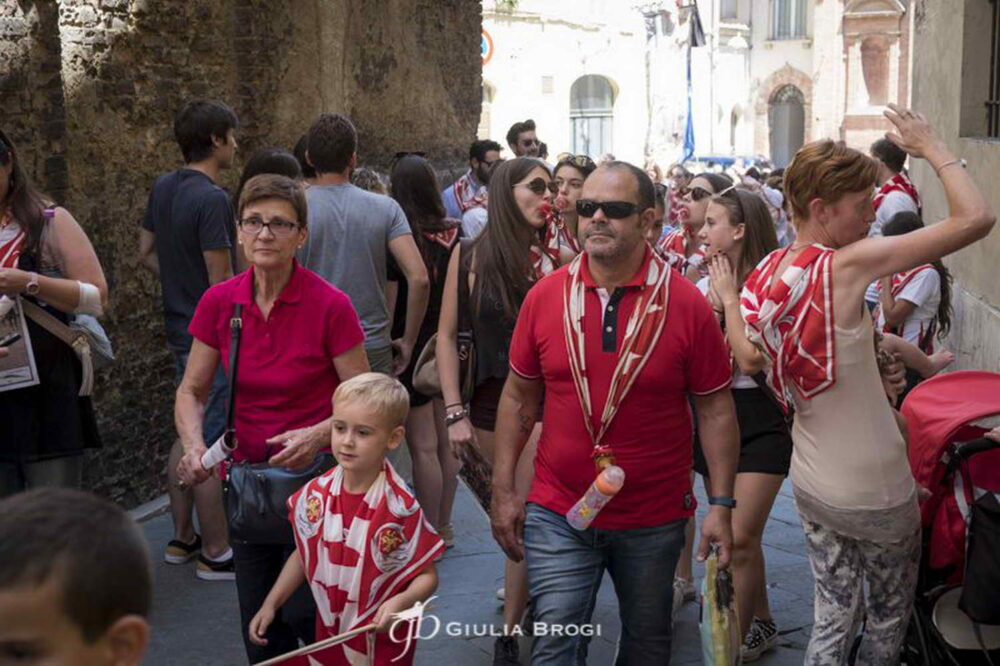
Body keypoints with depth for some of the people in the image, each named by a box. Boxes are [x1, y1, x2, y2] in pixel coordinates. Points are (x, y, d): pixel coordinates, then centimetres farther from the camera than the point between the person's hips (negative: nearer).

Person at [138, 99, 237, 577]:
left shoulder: (163, 188, 7)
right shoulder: (212, 200, -21)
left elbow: (146, 252, 16)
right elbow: (222, 284, -21)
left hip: (180, 328, 9)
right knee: (211, 447, -1)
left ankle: (182, 538, 29)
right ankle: (215, 554, 9)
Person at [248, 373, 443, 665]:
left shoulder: (399, 509, -23)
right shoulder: (316, 494, -8)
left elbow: (426, 576, -16)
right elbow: (303, 555, 7)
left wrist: (401, 602, -34)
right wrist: (270, 605, 5)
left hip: (382, 642, -4)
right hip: (328, 633, 4)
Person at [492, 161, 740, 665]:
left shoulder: (685, 303, -10)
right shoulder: (544, 296, -4)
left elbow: (715, 409, -5)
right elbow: (519, 398, 4)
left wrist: (721, 504, -8)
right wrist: (503, 490, 2)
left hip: (655, 520, 0)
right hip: (558, 514, 0)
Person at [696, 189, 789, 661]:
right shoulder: (704, 285, 7)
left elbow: (751, 358, -24)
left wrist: (730, 297, -16)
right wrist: (710, 306, -10)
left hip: (761, 417, -7)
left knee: (740, 538, -10)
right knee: (728, 534, 15)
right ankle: (761, 623, 33)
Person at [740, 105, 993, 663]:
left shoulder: (766, 275, -2)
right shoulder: (846, 266, -24)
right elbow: (976, 219, -25)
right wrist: (931, 147, -10)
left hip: (812, 482, 7)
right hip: (874, 491, -6)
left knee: (834, 618, 19)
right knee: (889, 619, 18)